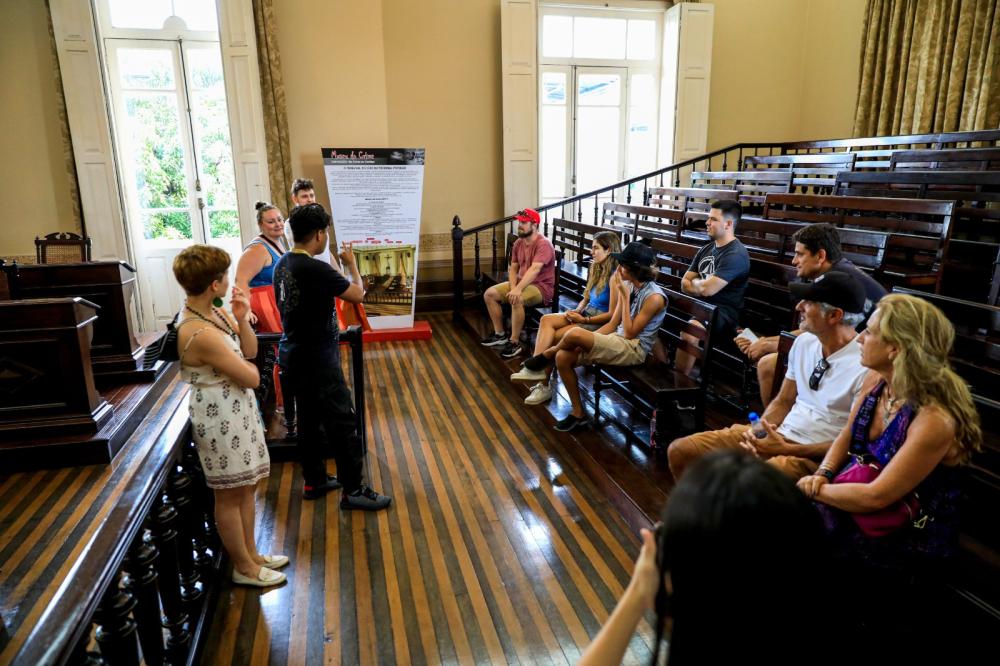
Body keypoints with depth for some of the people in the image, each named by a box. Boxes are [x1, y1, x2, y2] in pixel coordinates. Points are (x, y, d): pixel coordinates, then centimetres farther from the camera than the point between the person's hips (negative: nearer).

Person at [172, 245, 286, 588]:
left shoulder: (213, 311, 2)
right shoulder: (200, 333, -28)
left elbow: (250, 351, 9)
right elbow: (251, 377, -22)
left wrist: (241, 319, -8)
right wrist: (246, 366, 1)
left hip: (237, 409, 9)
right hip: (220, 417, -9)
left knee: (246, 486, 20)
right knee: (230, 494, 8)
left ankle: (251, 553, 37)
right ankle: (244, 568, 26)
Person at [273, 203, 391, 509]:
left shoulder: (282, 265, 4)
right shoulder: (317, 269, -23)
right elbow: (358, 294, -12)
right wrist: (351, 264, 3)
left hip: (293, 355, 9)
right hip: (317, 360, -9)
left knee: (308, 420, 19)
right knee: (343, 424, 1)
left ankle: (314, 481, 31)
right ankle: (353, 490, 10)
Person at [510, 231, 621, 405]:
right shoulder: (596, 268, 11)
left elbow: (612, 314, -18)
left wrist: (584, 320, -16)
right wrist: (577, 311, -5)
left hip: (600, 322, -8)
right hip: (586, 314, 8)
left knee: (553, 337, -19)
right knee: (547, 320, -15)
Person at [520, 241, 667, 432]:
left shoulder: (654, 297, -18)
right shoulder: (628, 286, 6)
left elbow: (630, 333, -19)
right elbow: (613, 324, 9)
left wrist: (624, 297, -20)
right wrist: (587, 340, -3)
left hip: (634, 349, -8)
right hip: (617, 341, 8)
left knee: (574, 334, -26)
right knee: (562, 357, -11)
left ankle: (547, 355, 9)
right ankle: (578, 413, 2)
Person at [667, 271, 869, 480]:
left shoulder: (863, 365, -18)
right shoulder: (804, 342, 5)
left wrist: (787, 450, -18)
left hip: (814, 455, -7)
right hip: (776, 433, 7)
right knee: (679, 451, -2)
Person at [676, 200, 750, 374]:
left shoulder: (736, 254, -15)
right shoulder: (706, 249, 13)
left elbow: (707, 289, -22)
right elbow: (685, 285, 12)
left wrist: (694, 283, 0)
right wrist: (700, 286, -9)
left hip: (721, 312, -9)